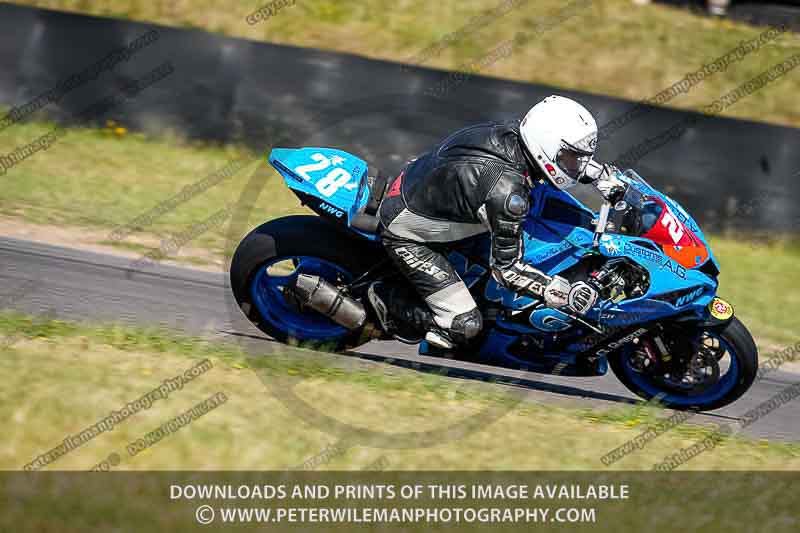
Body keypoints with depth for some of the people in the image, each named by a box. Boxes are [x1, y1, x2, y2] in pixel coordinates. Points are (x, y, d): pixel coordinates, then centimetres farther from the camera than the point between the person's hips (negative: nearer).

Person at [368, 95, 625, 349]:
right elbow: (506, 268, -26)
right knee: (465, 324, -12)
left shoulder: (513, 131, -13)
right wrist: (566, 295, -27)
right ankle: (387, 298, 8)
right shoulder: (507, 192, -35)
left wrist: (603, 175, 8)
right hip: (406, 232, -9)